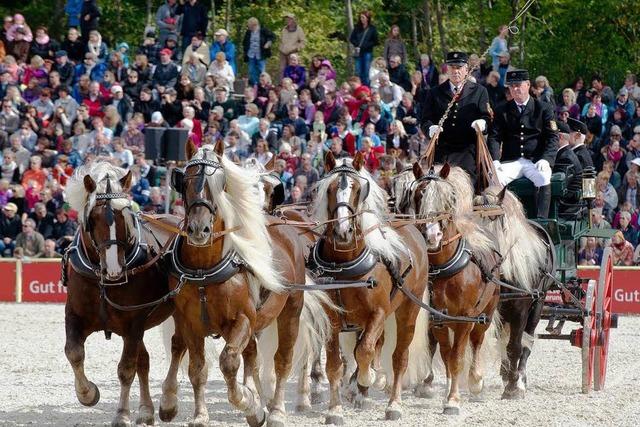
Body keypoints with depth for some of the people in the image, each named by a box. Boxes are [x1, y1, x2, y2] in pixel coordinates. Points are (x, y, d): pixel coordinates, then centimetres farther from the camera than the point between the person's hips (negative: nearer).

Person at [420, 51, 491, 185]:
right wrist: (431, 129, -16)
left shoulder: (479, 92, 13)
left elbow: (486, 117, 5)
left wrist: (482, 123, -20)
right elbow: (425, 120, 8)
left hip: (468, 150, -1)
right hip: (442, 151, 1)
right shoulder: (435, 93, 15)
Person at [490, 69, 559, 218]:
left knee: (543, 178, -35)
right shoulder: (503, 110, 12)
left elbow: (553, 137, 2)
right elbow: (494, 137, 6)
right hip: (511, 161, 2)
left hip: (535, 161, -2)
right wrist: (495, 160, -12)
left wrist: (545, 159, -16)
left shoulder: (544, 109, 7)